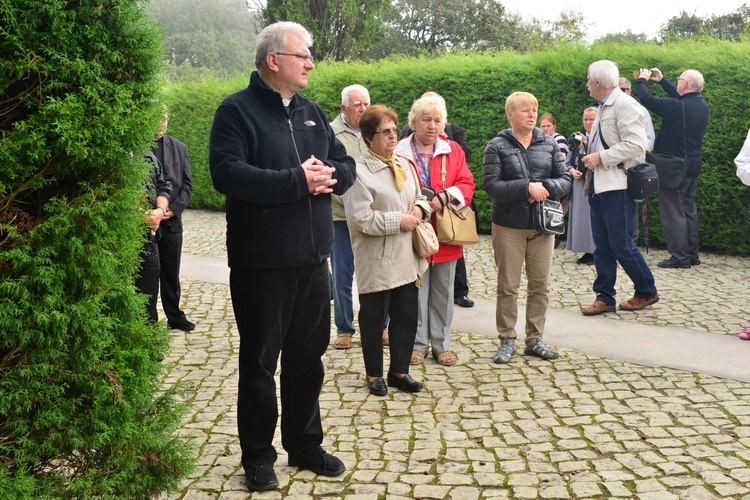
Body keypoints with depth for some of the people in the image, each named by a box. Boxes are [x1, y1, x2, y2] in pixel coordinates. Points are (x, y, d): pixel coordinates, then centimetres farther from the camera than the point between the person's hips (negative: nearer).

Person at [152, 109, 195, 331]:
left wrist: (175, 208, -5)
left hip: (172, 220, 4)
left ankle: (175, 316, 24)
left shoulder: (179, 148, 10)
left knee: (171, 273, 13)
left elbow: (187, 183, 9)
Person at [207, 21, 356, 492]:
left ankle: (305, 445, 30)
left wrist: (329, 176, -12)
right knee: (260, 362, 7)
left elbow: (347, 166, 12)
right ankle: (259, 456, 20)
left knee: (308, 358, 15)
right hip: (261, 264, -6)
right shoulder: (237, 111, -8)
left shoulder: (312, 113, 12)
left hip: (313, 261, 6)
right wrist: (297, 181, -22)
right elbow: (227, 174, -22)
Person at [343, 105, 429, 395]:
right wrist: (399, 221, -17)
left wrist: (420, 208, -1)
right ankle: (374, 375, 23)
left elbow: (419, 197, 23)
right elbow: (361, 219, -21)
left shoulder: (404, 164, 10)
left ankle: (399, 371, 27)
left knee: (407, 317, 12)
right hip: (376, 263, -7)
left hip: (406, 260, 7)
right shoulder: (360, 172, -15)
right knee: (373, 320, 7)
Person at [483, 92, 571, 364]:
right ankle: (507, 341, 15)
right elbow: (492, 185, -14)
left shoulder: (549, 144, 5)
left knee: (541, 285, 8)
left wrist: (546, 188, -17)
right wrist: (527, 188, -21)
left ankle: (535, 339, 21)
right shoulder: (497, 146, -4)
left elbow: (564, 179, 3)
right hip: (508, 226, -3)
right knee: (508, 286, 4)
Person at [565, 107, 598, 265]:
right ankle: (588, 251, 16)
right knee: (581, 216, 8)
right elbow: (568, 161, 17)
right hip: (579, 183, 6)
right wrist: (572, 170, -3)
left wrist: (587, 144, -18)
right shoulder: (577, 138, 13)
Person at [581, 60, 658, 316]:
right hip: (599, 185, 9)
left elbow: (635, 144, -21)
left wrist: (601, 157, -18)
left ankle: (647, 292, 13)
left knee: (621, 244, -4)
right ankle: (604, 297, 16)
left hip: (618, 186, -9)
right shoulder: (604, 107, 16)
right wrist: (592, 156, 10)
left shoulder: (624, 104, -12)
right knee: (602, 245, 9)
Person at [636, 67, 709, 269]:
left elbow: (646, 99, -17)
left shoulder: (677, 107, -23)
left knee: (673, 212, -2)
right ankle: (692, 254, 21)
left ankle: (679, 257, -1)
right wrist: (661, 80, 27)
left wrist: (642, 80, 1)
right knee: (689, 210, 16)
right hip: (693, 166, 8)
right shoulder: (702, 106, 3)